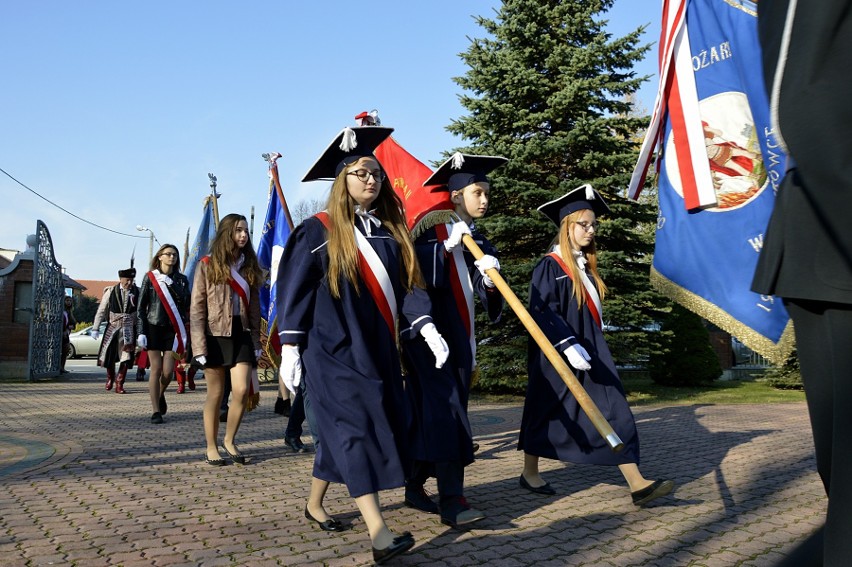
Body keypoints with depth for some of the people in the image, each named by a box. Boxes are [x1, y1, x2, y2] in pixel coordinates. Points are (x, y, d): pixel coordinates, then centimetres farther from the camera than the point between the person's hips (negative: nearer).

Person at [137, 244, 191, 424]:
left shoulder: (181, 279, 8)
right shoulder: (150, 277, 4)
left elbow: (186, 304, -4)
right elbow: (141, 306, 2)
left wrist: (170, 283, -13)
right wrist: (142, 331, -5)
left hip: (173, 328, 1)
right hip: (153, 327, -1)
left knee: (168, 370, -3)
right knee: (156, 369, -2)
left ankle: (160, 395, 29)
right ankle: (156, 411, 5)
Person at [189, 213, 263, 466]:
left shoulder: (249, 266, 11)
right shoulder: (207, 265, -1)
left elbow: (254, 306, 11)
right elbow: (196, 307, -5)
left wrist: (256, 340, 5)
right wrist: (199, 345, -13)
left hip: (241, 334, 3)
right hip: (215, 334, -3)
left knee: (241, 390, -8)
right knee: (215, 394, 4)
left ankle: (229, 441, 13)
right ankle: (211, 448, 18)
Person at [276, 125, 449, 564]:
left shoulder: (390, 231, 11)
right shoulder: (319, 230, -3)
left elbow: (407, 284, 8)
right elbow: (295, 290, -4)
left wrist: (425, 326, -6)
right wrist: (290, 347, -10)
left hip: (376, 349, 6)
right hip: (333, 350, -6)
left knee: (342, 431, 13)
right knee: (354, 431, -12)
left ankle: (314, 504, 33)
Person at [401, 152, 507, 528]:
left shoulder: (480, 243, 14)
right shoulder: (432, 232, -2)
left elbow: (490, 302, 5)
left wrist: (490, 279, -15)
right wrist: (447, 245, -21)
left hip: (460, 339, 6)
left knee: (428, 413, 11)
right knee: (445, 410, -13)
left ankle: (415, 489, 22)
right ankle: (451, 501, -12)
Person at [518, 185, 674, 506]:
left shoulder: (586, 267, 13)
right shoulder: (550, 266, -11)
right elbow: (541, 312, -20)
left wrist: (591, 348, 20)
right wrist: (568, 345, -28)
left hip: (591, 352, 8)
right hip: (558, 355, -7)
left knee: (614, 413, 0)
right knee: (546, 414, 7)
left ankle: (638, 485, 0)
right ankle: (529, 473, 26)